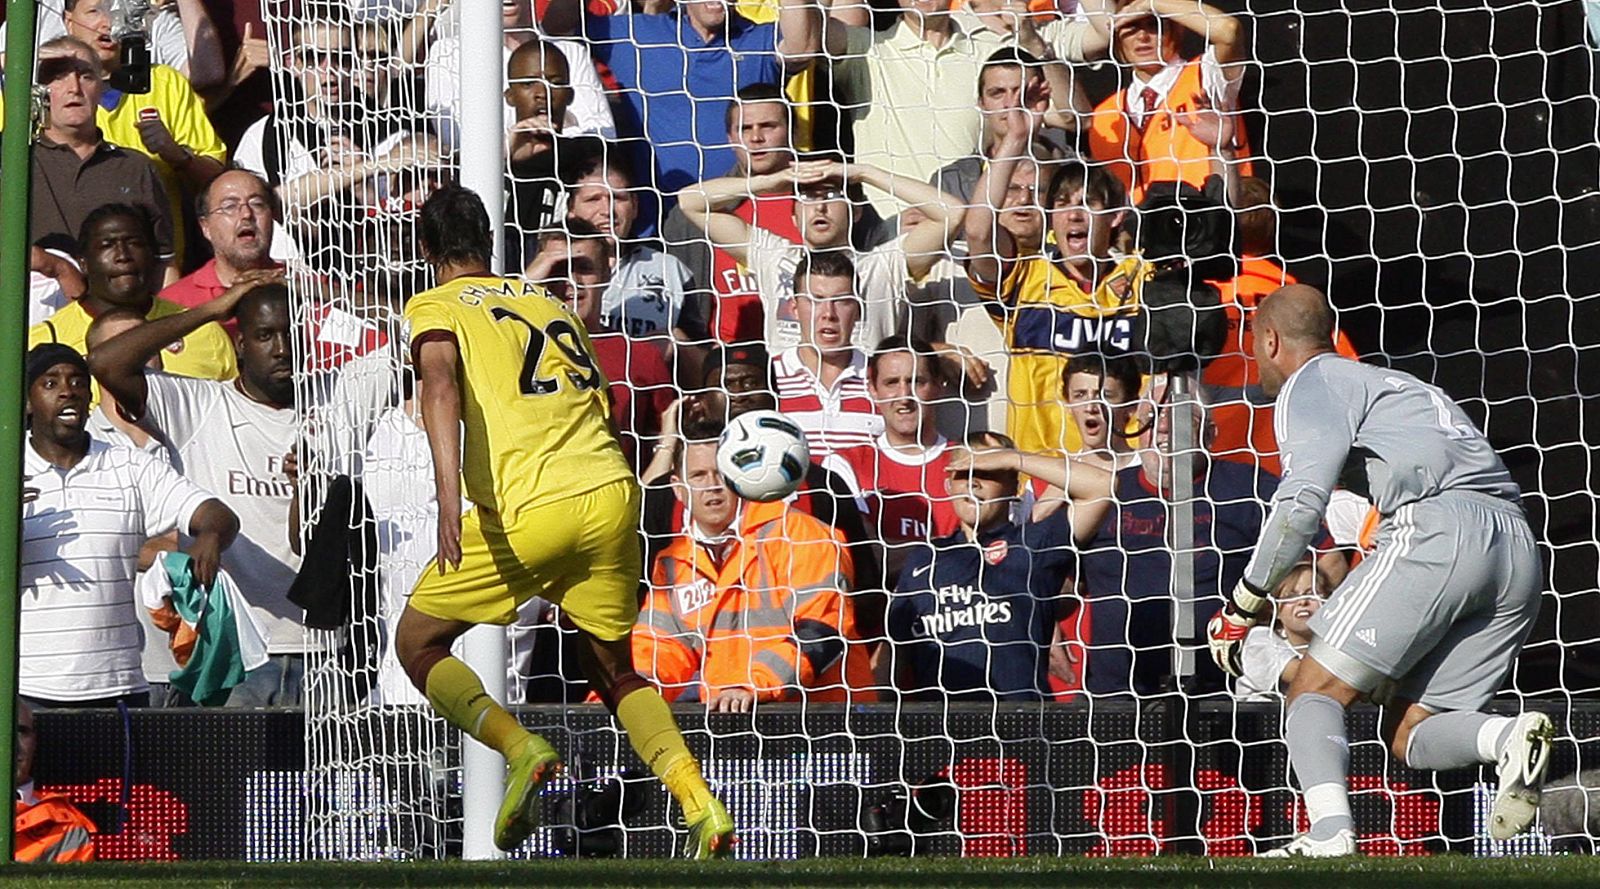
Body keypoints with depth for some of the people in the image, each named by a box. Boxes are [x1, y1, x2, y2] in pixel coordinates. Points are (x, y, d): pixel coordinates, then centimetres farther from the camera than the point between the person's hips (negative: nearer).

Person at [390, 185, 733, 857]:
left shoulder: (434, 308, 9)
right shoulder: (550, 303, 25)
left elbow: (442, 384, -12)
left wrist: (448, 493, -25)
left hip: (528, 508, -5)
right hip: (612, 491, 5)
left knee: (417, 644, 14)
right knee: (613, 669, 21)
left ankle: (522, 749, -10)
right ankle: (701, 803, -1)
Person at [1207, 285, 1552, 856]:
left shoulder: (1310, 383, 8)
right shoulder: (1392, 382, 34)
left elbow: (1302, 503, -8)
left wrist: (1242, 607, 1)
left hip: (1437, 527, -8)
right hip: (1520, 549, 8)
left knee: (1313, 694, 0)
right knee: (1408, 734, 12)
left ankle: (1330, 833, -23)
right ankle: (1510, 735, -17)